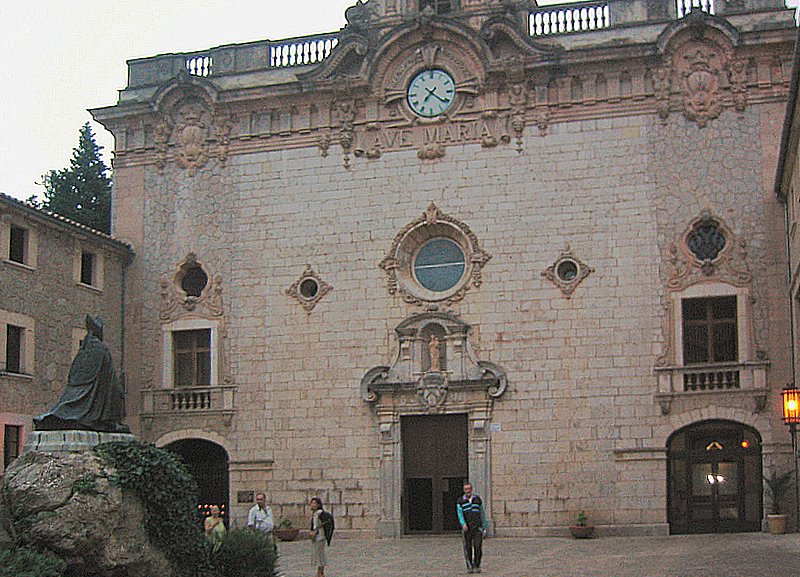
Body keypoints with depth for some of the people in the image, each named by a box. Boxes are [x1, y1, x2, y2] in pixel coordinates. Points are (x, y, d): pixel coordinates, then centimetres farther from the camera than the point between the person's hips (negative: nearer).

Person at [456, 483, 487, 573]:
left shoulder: (477, 499, 10)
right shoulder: (460, 501, 5)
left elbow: (482, 513, 15)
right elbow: (460, 513, -6)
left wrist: (484, 526, 13)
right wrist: (463, 524, -22)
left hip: (477, 527, 0)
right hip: (466, 527, 0)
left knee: (478, 547, -8)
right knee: (468, 548, 0)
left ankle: (476, 566, 1)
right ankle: (469, 567, 8)